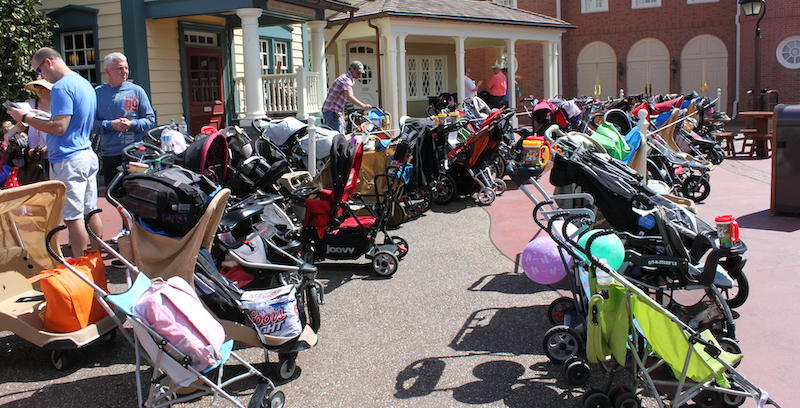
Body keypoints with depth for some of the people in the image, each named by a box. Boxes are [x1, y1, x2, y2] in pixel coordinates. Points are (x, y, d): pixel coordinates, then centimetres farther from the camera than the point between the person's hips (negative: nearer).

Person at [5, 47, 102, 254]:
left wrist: (26, 118, -9)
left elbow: (59, 127, -21)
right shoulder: (85, 83, 16)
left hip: (68, 161, -10)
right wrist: (46, 115, 21)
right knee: (91, 212, 14)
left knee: (73, 217, -5)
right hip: (88, 155, 10)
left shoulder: (62, 87, -15)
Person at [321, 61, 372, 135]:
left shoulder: (349, 80, 20)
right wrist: (363, 106, -43)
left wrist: (343, 118, 23)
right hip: (332, 112, -11)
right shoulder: (346, 79, -14)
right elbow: (350, 97, -32)